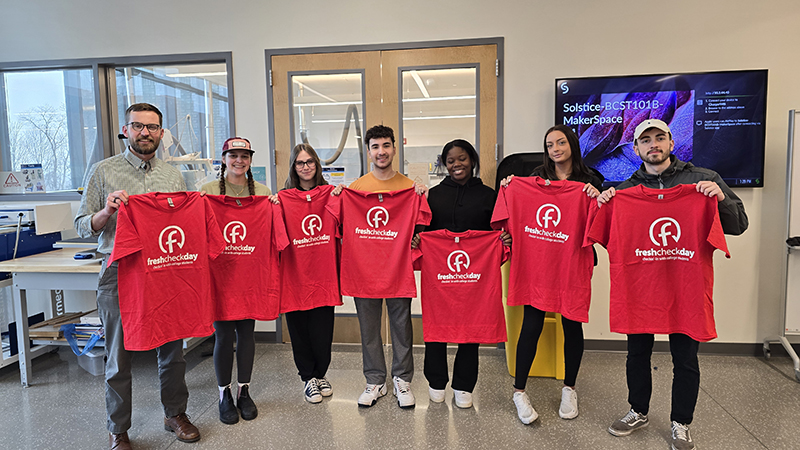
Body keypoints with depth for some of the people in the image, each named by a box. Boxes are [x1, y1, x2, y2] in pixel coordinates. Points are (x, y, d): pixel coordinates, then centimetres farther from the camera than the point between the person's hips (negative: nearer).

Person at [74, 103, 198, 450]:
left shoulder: (174, 176, 12)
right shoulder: (102, 172, 3)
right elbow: (82, 226, 2)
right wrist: (107, 211, -17)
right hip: (120, 274, -2)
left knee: (172, 348, 11)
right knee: (119, 355, 6)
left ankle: (175, 413, 30)